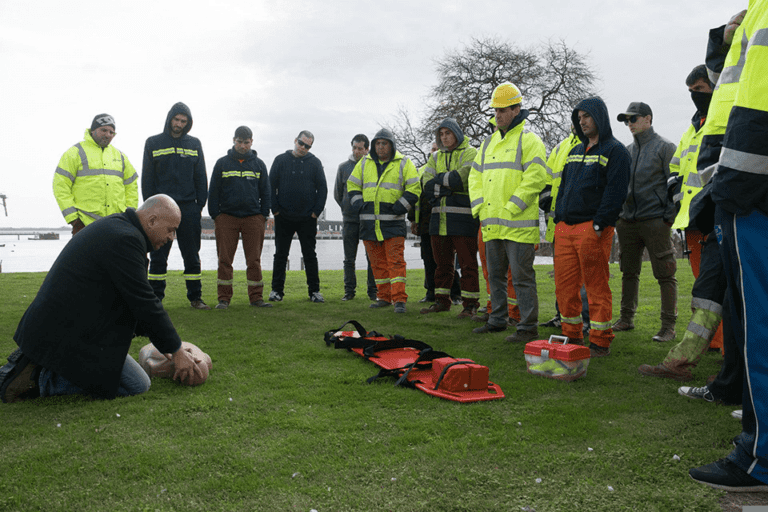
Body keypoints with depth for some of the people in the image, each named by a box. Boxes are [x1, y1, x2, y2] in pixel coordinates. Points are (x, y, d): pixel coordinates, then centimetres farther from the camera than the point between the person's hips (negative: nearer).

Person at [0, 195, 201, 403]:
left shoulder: (115, 227, 14)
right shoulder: (125, 239, -20)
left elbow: (139, 297, 19)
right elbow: (143, 303, -19)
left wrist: (167, 344, 20)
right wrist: (176, 351, -9)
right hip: (70, 336, -11)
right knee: (138, 386, -6)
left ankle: (31, 362, 15)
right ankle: (41, 379, -7)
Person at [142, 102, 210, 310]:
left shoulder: (194, 144, 12)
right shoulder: (153, 143, 7)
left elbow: (201, 177, 12)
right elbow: (147, 178, 4)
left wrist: (200, 203, 2)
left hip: (188, 208, 2)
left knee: (192, 255, 4)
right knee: (158, 257, 1)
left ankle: (195, 297, 10)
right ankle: (155, 298, 8)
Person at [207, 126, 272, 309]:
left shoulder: (258, 164, 12)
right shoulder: (222, 163, 7)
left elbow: (265, 192, 14)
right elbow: (213, 191, 8)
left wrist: (263, 216, 5)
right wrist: (215, 215, 0)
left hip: (253, 218, 1)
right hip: (227, 217, -1)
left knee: (254, 260, 2)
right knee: (225, 259, -1)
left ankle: (256, 297, 8)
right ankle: (224, 298, 6)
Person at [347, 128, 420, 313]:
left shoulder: (403, 163, 3)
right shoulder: (364, 163, 13)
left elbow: (414, 189, -1)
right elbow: (352, 185, 18)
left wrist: (399, 207, -11)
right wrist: (359, 204, 3)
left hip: (393, 222, -4)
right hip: (369, 221, 4)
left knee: (396, 260, -9)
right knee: (377, 262, 9)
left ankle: (399, 299, -8)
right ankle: (384, 297, 19)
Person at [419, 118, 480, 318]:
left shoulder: (470, 153, -1)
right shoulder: (436, 156, 18)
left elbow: (461, 178, -18)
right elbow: (426, 184, 5)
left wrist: (439, 180, -5)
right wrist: (449, 186, -9)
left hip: (462, 216, -6)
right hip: (439, 217, 6)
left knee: (467, 264, -2)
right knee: (442, 262, 13)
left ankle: (470, 303, 5)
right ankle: (442, 301, 22)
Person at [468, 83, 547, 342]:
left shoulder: (529, 140, -5)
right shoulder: (489, 142, 18)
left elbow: (535, 178, -15)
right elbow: (475, 176, 19)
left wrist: (511, 208, -18)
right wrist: (479, 207, 5)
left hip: (518, 224, -8)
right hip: (491, 224, 8)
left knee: (522, 277, -4)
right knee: (495, 275, 15)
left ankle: (528, 327, 4)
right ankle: (497, 320, 28)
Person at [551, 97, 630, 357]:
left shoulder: (615, 151, -2)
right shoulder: (575, 151, 21)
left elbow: (615, 192, -11)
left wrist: (599, 224, -18)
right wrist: (558, 218, 12)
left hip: (593, 229, -7)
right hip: (565, 228, 7)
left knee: (596, 287, -2)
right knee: (564, 287, 7)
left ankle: (600, 342, 6)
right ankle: (572, 336, 19)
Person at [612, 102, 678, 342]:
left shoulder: (665, 147, -1)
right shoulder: (626, 150, 17)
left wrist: (670, 217, -11)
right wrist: (616, 214, 12)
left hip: (655, 221, -6)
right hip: (627, 221, 6)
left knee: (665, 275, -2)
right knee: (629, 272, 12)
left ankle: (668, 326, 3)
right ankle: (626, 319, 22)